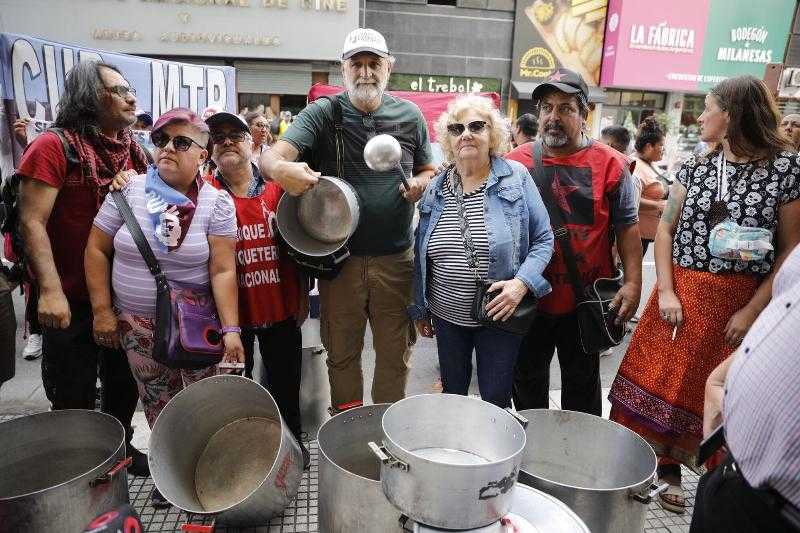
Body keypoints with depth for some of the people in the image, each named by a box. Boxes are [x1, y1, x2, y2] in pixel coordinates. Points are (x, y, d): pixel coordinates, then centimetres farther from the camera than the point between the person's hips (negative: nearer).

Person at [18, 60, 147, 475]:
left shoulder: (133, 151, 7)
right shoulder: (54, 146, -12)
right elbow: (32, 222, -18)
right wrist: (50, 290, -26)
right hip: (74, 300, -6)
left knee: (125, 383, 20)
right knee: (74, 399, 8)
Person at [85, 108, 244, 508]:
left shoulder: (217, 203, -10)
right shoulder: (129, 190, -4)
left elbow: (223, 271, -14)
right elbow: (97, 249, 1)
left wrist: (230, 329, -21)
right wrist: (102, 310, -2)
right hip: (137, 323, 2)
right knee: (157, 403, 14)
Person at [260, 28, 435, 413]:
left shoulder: (409, 116, 5)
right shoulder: (323, 113, -2)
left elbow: (429, 170, 17)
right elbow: (271, 156, -15)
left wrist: (421, 183, -8)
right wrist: (280, 168, -39)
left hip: (396, 257, 2)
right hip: (341, 256, -1)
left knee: (395, 352, 12)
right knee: (342, 352, 13)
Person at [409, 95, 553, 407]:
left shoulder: (516, 177, -6)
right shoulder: (435, 189, 3)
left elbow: (543, 239, -4)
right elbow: (422, 255, 10)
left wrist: (522, 283, -20)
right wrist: (420, 309, 13)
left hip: (500, 314, -3)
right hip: (446, 315, 3)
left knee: (496, 402, 8)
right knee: (452, 394, 19)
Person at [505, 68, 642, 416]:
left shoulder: (609, 164, -4)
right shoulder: (515, 161, 1)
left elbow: (627, 228, -2)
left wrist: (633, 283, -10)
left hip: (585, 299, -2)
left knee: (582, 384, 15)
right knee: (527, 381, 17)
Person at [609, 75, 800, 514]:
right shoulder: (694, 167, 4)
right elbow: (665, 229, 5)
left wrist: (752, 311, -10)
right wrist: (665, 292, -5)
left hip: (742, 302, -2)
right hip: (681, 293, 3)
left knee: (715, 389, 7)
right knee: (662, 378, 7)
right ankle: (661, 460, 26)